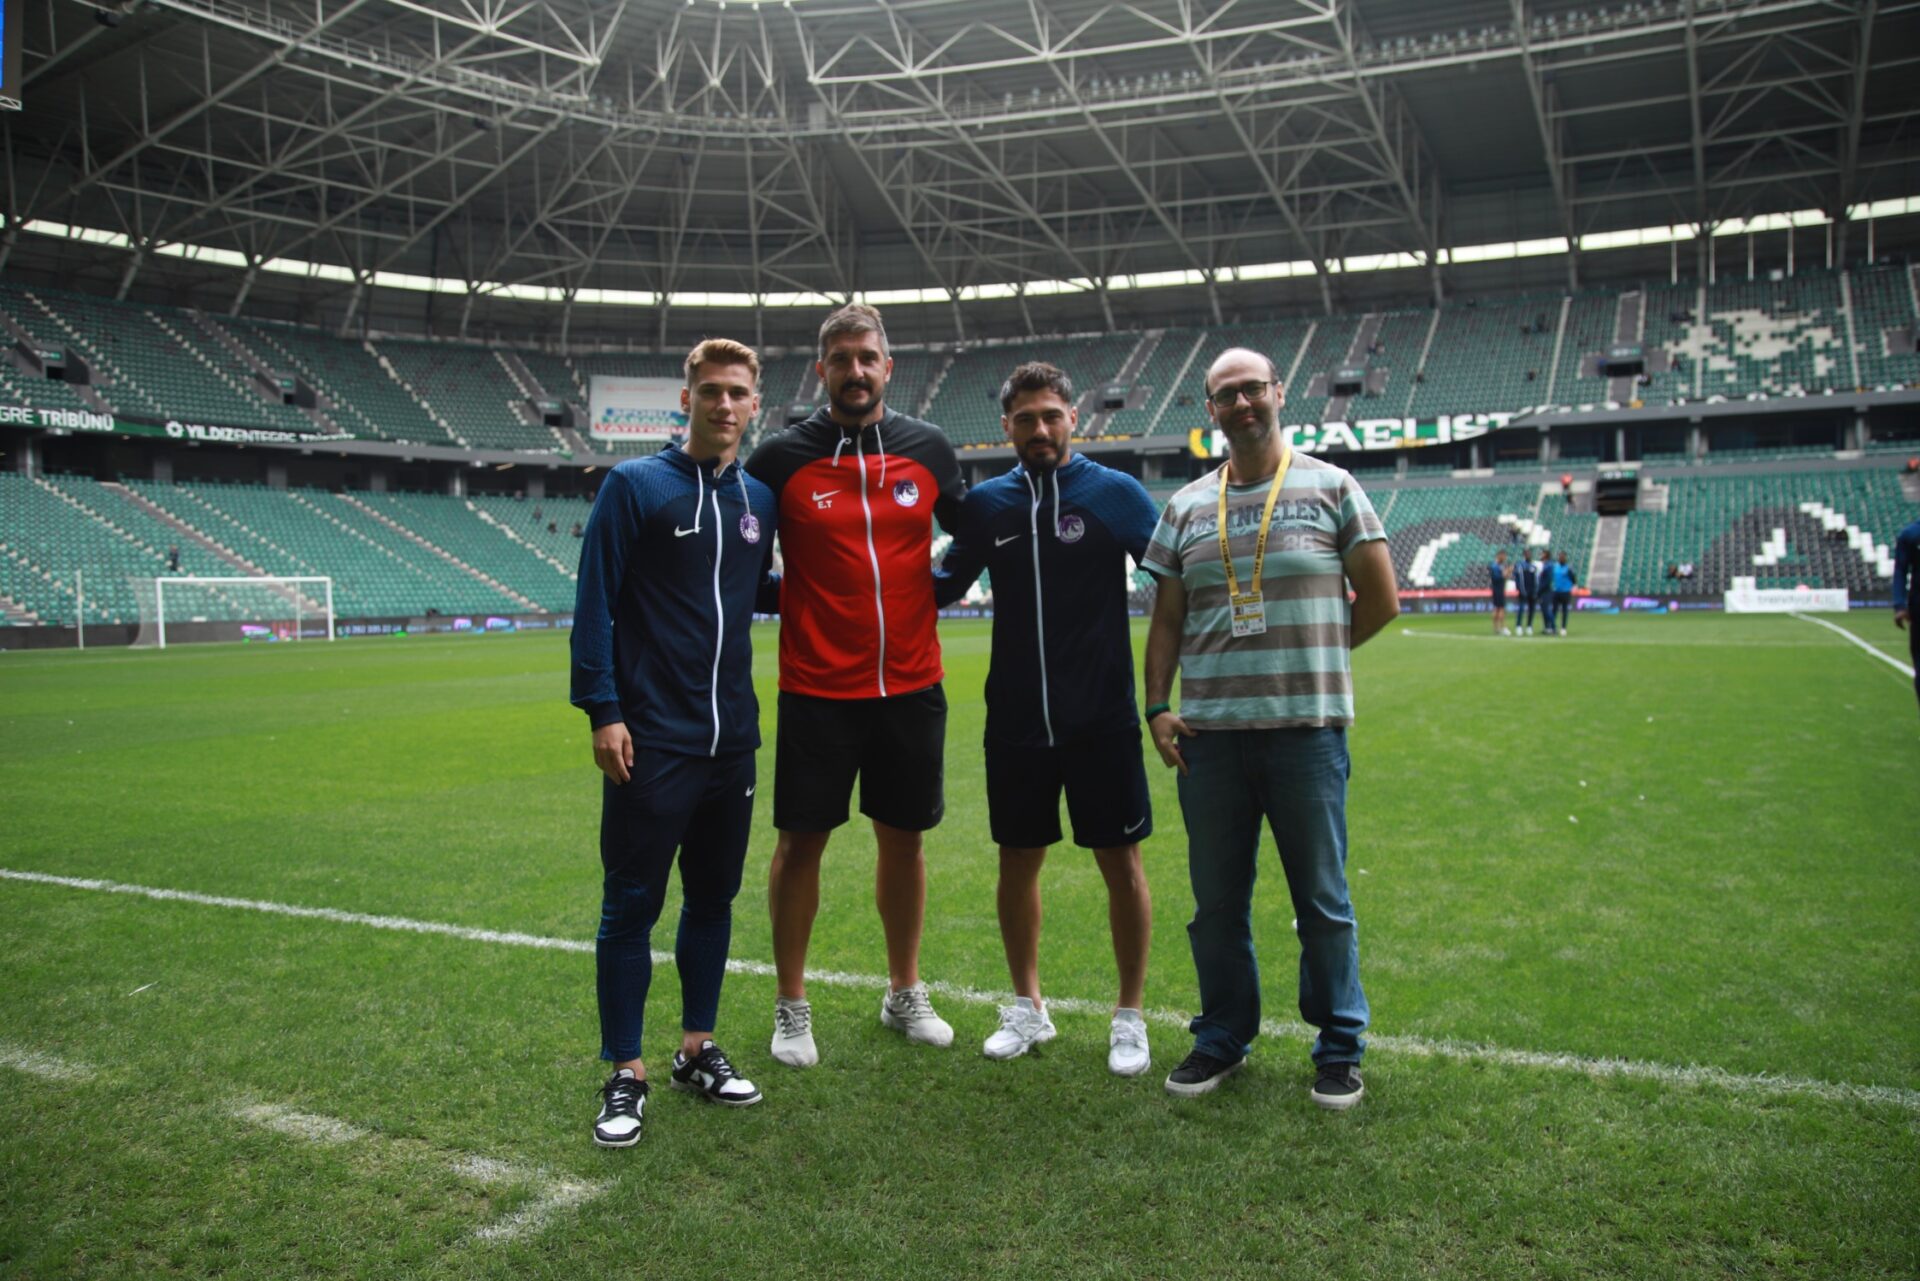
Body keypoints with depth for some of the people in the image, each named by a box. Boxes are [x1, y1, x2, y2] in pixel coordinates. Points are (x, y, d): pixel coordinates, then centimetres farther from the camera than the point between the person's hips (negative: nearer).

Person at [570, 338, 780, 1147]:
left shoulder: (759, 499, 10)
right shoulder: (635, 485, -5)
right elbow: (595, 604, -8)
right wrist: (602, 711, -12)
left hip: (732, 738, 5)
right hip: (651, 739, -5)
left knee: (714, 897, 14)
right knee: (632, 904, 2)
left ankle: (698, 1050, 29)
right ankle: (625, 1076, 15)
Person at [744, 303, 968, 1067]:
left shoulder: (929, 448, 3)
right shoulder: (783, 457, -3)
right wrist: (778, 599, -4)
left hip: (912, 684, 2)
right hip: (816, 688, -2)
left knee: (904, 836, 12)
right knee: (801, 840, 4)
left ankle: (905, 994, 30)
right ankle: (791, 1007, 22)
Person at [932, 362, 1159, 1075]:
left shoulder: (1115, 493, -3)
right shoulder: (987, 504, 5)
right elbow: (945, 585, 15)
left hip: (1103, 720, -2)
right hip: (1015, 722, 3)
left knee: (1121, 862, 4)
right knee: (1017, 862, 10)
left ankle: (1130, 1018, 22)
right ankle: (1028, 1009, 30)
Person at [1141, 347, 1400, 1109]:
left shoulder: (1330, 489, 2)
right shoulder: (1185, 508, 11)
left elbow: (1381, 601, 2)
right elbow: (1166, 620, 10)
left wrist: (1311, 652, 5)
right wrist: (1156, 706, 0)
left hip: (1306, 727, -3)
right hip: (1209, 731, 3)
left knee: (1322, 900, 7)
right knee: (1216, 901, 12)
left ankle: (1339, 1048, 23)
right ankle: (1223, 1039, 28)